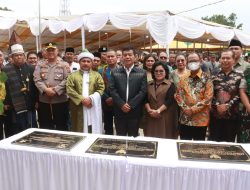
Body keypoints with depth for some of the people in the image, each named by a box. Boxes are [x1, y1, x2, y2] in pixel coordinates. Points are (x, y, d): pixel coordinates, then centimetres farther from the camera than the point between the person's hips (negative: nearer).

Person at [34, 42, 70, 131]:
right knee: (44, 126, 12)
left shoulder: (64, 65, 2)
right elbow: (37, 80, -1)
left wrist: (56, 90, -17)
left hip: (60, 100, -2)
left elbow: (66, 80, -8)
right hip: (44, 101, 3)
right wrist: (45, 89, -16)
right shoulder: (40, 65, 10)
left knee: (61, 126, 8)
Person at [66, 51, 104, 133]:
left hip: (93, 108, 1)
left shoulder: (97, 75, 11)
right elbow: (70, 90, -2)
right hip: (78, 108, 0)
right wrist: (82, 99, -14)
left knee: (94, 130, 3)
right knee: (79, 130, 4)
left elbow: (101, 89, 1)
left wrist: (91, 99, -14)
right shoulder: (73, 75, 9)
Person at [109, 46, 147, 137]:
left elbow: (143, 91, -5)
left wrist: (131, 105, -12)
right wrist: (122, 104, -12)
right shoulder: (115, 72, 5)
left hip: (135, 111, -1)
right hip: (119, 111, 1)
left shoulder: (142, 73, 1)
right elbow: (112, 90, -1)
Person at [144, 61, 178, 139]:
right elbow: (146, 99, 6)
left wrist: (158, 111, -18)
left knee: (165, 137, 0)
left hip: (165, 117, -3)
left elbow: (169, 101, -9)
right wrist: (149, 110, -11)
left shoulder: (170, 85, 1)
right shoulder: (149, 84, 13)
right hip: (151, 117, 3)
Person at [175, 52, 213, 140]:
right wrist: (185, 108, -10)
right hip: (185, 119, 3)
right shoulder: (183, 78, 7)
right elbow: (178, 95, 5)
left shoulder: (206, 78, -6)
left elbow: (208, 98, -12)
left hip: (200, 120, -3)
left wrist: (192, 109, -15)